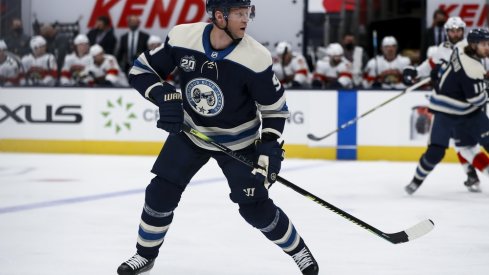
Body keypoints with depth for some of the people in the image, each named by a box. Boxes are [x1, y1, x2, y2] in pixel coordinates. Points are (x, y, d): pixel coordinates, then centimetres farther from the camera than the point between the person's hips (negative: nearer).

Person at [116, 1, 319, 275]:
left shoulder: (256, 58, -26)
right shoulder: (183, 38, -21)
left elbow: (275, 105, -12)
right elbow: (142, 70, -9)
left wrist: (270, 145, -22)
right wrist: (165, 96, -25)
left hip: (238, 141, -2)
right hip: (190, 132, 2)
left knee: (256, 206, -6)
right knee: (161, 193, -1)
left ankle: (299, 251, 17)